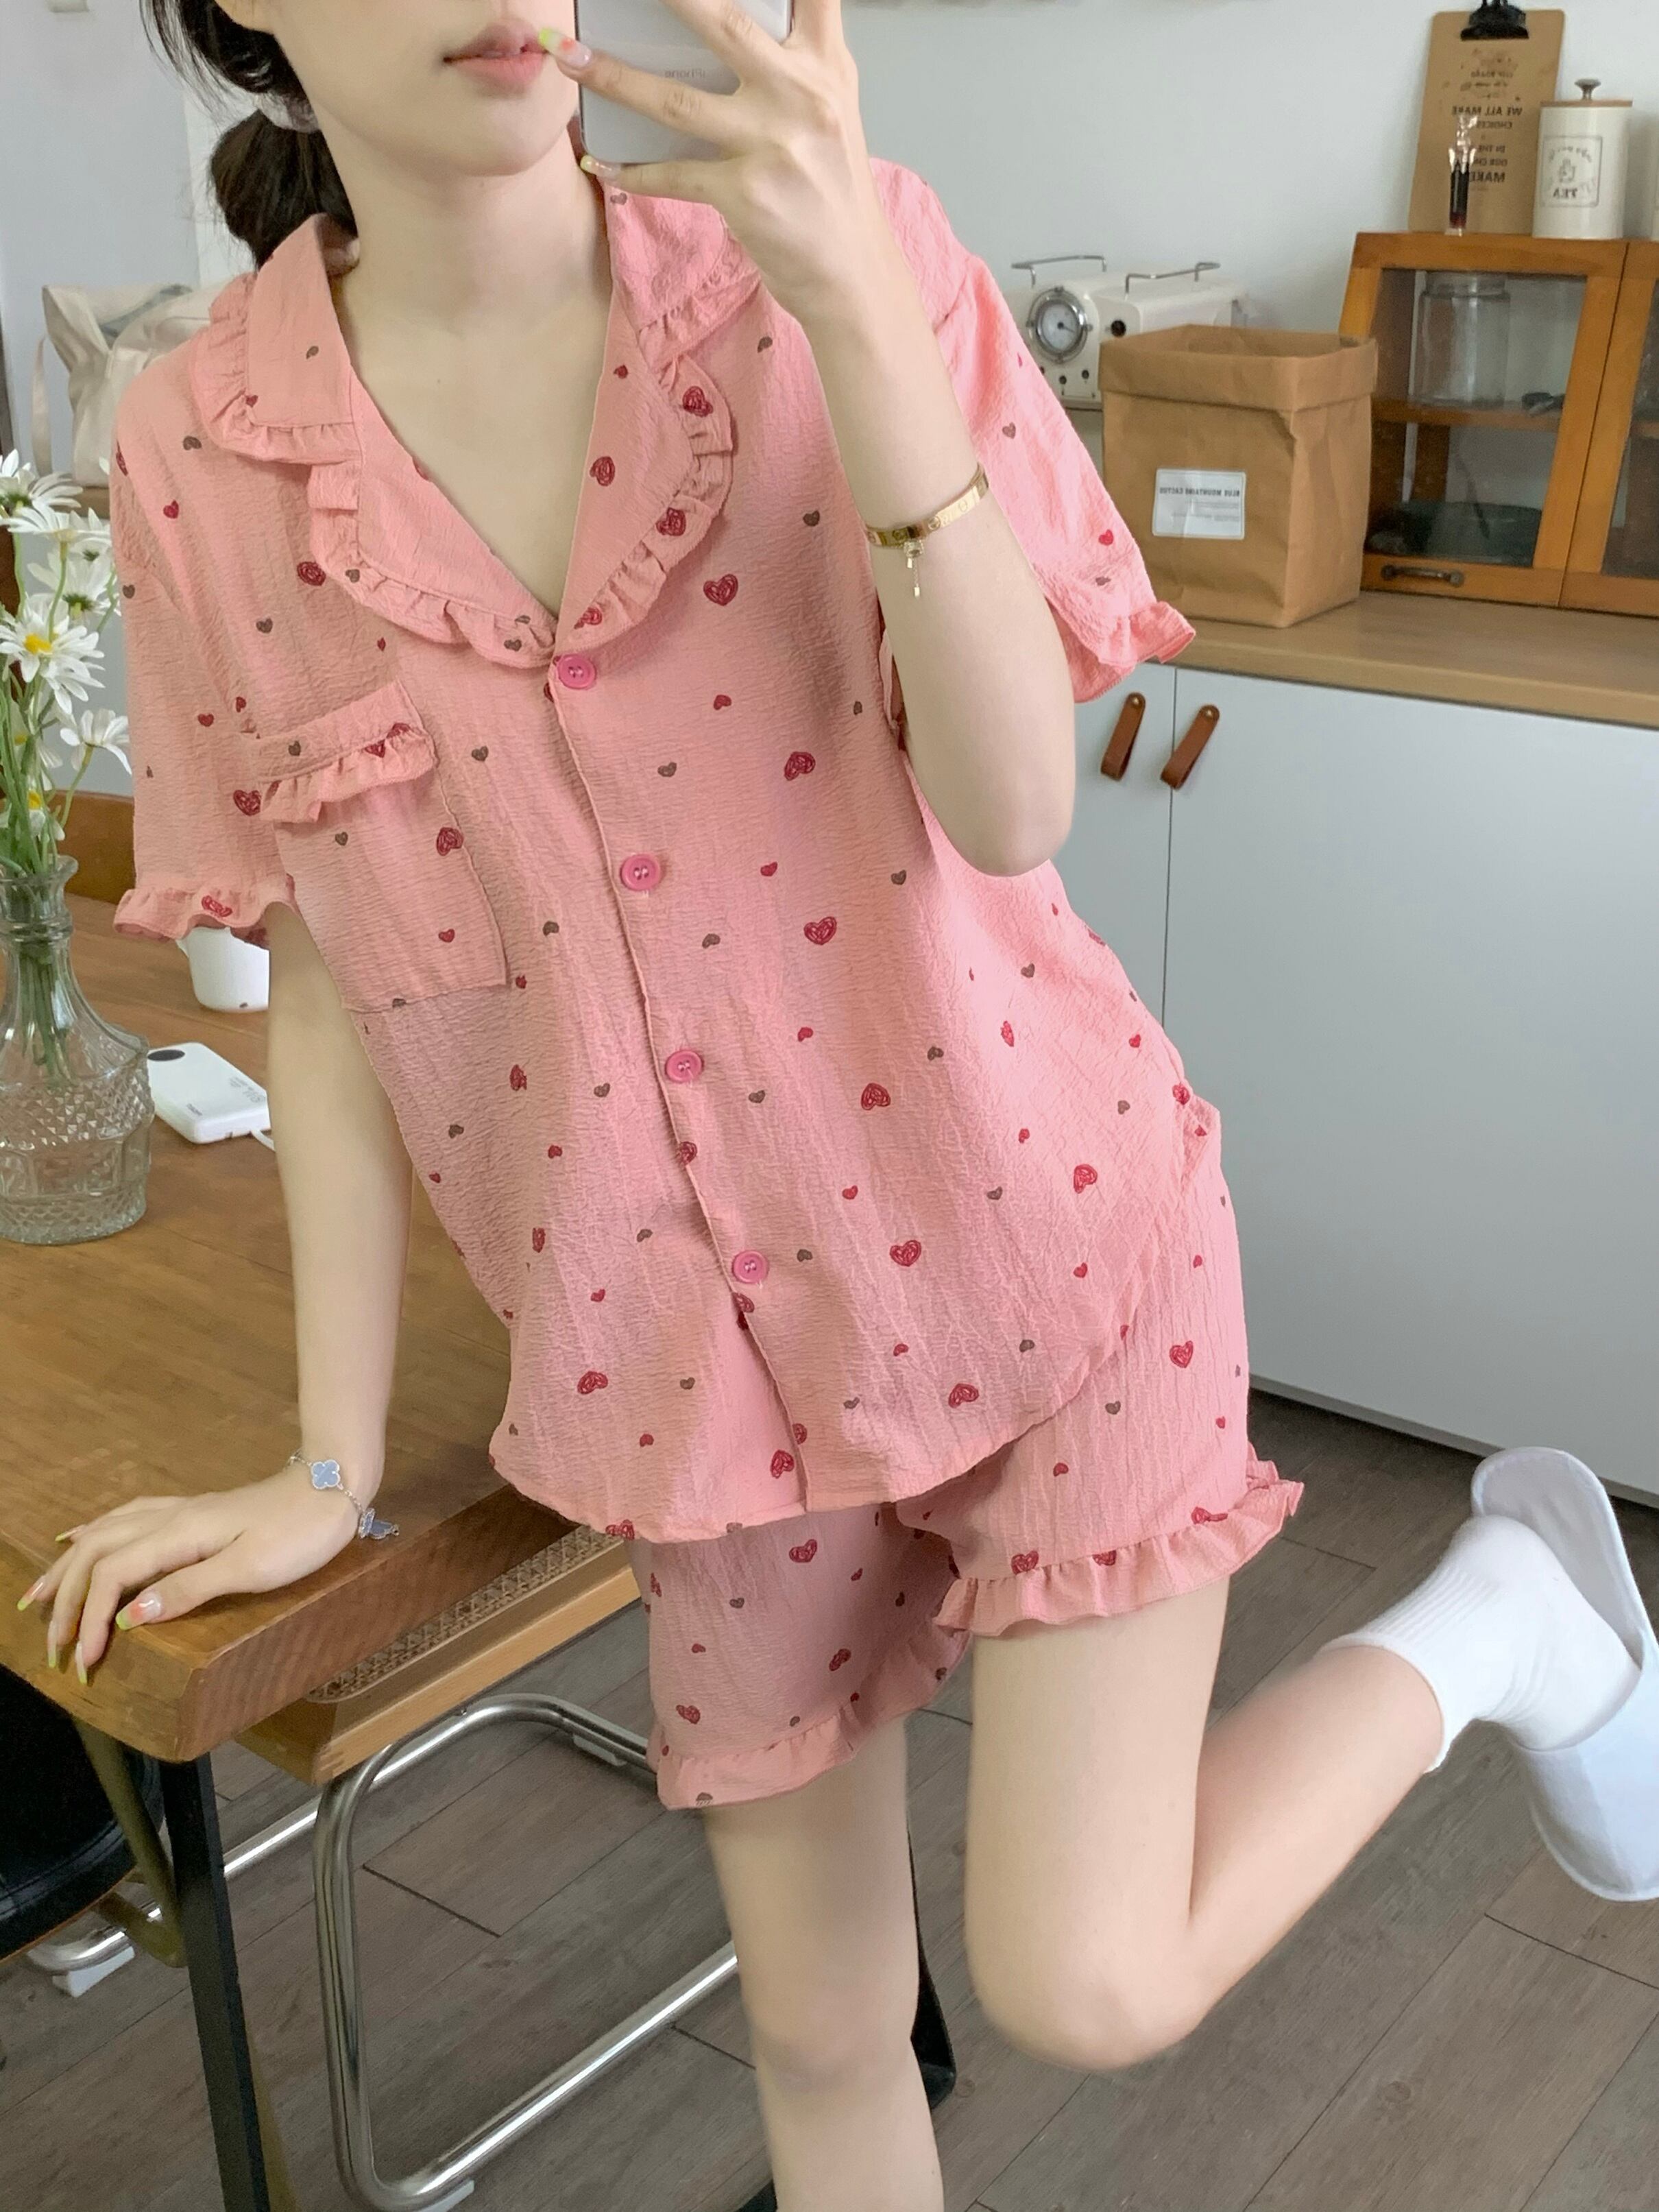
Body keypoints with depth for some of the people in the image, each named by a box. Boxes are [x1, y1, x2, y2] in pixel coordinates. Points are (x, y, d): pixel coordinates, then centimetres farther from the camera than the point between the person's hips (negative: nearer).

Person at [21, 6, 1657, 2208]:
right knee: (820, 2023, 14)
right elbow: (323, 966, 0)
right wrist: (334, 1464, 3)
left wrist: (855, 315, -29)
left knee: (1087, 1990, -8)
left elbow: (1014, 807, -18)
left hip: (1039, 1223, -2)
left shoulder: (847, 259, -12)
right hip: (718, 1339, 3)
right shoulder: (195, 457, -6)